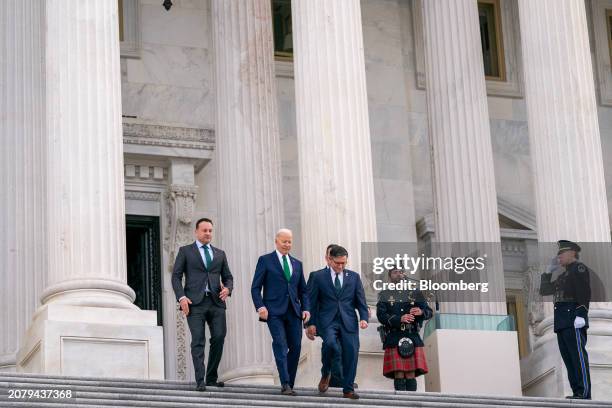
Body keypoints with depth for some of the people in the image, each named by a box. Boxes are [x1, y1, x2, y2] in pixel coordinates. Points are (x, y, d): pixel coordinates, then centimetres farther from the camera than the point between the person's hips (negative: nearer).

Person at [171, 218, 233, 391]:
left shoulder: (220, 254, 20)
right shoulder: (185, 251, 10)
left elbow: (228, 277, 20)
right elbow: (176, 276, 4)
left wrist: (227, 288, -3)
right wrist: (181, 297, -11)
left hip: (216, 301, 3)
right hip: (195, 302, -3)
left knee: (219, 338, -8)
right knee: (198, 341, -9)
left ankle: (212, 378, 6)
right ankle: (200, 381, -11)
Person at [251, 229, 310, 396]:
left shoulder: (297, 264, 19)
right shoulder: (265, 260, 5)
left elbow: (303, 290, 21)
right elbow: (255, 287, 1)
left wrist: (305, 308, 5)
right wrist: (260, 306, -13)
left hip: (293, 311, 5)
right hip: (274, 311, -5)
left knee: (295, 347, -1)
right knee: (280, 344, -17)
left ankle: (289, 384, 9)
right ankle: (285, 384, -22)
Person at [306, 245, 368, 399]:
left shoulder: (354, 277, 11)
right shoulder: (319, 277, 6)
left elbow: (361, 300, 10)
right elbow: (312, 302, 7)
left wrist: (364, 318, -5)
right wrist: (311, 323, 0)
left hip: (348, 321, 2)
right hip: (327, 321, -2)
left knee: (351, 354, -6)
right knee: (331, 343, -29)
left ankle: (348, 389, 6)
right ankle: (325, 374, -3)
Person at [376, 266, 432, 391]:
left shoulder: (415, 293, 18)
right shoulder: (384, 295, 13)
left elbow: (429, 312, 13)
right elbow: (381, 315, -1)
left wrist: (421, 312, -12)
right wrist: (400, 319, -17)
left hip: (413, 338, 2)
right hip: (394, 339, -2)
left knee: (411, 374, -4)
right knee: (399, 374, -8)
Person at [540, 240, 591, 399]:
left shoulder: (579, 268, 0)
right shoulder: (563, 275, 27)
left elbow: (584, 292, -13)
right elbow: (544, 290, 29)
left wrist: (581, 314, -22)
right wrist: (547, 272, 19)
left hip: (573, 317, -9)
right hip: (562, 321, 9)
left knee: (577, 354, -13)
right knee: (568, 356, 4)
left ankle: (584, 393, -17)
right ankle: (577, 392, 3)